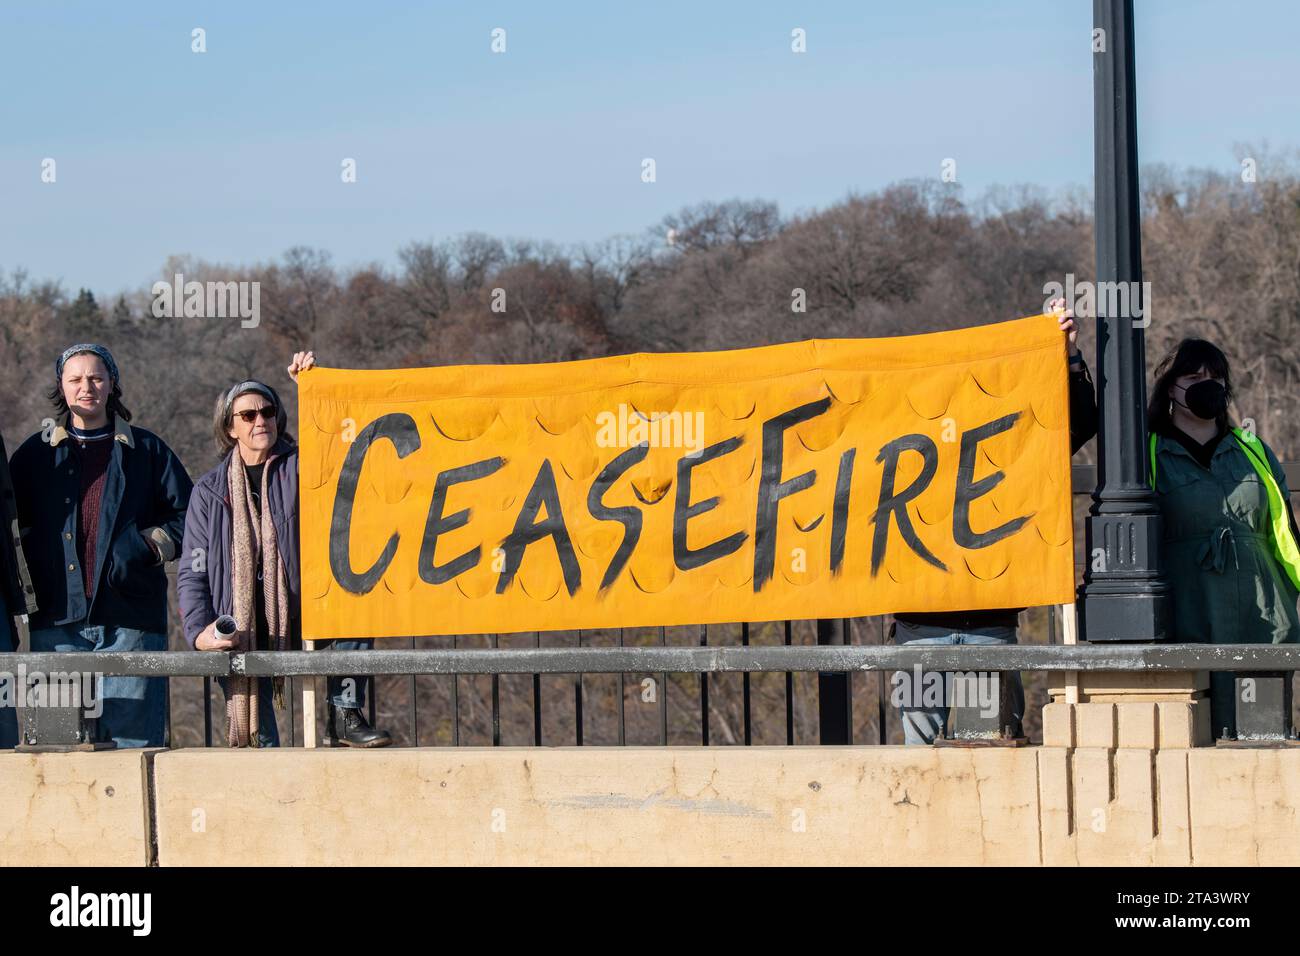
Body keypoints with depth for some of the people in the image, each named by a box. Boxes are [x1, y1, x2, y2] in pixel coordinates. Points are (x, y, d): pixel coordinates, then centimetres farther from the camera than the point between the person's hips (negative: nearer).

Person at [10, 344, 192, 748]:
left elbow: (188, 516, 12)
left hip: (130, 621, -1)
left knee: (134, 740, -5)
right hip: (58, 620, 1)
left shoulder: (145, 450, 11)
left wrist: (149, 547, -4)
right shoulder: (35, 454, 14)